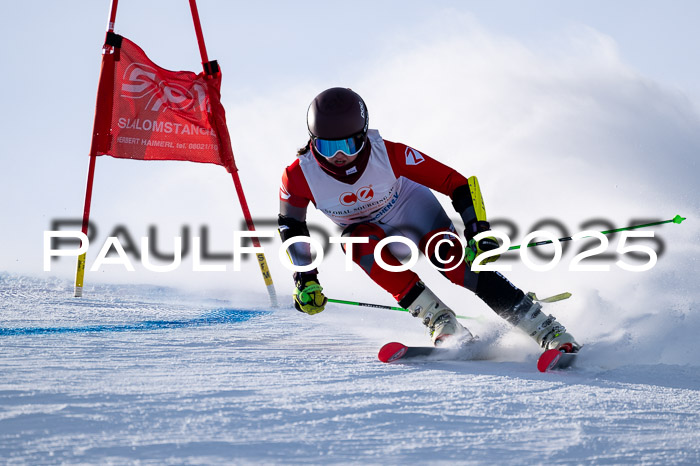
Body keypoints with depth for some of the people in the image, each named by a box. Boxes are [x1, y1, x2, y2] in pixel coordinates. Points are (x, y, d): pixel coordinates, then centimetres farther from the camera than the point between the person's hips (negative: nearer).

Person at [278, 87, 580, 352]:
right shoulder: (299, 176, -28)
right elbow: (290, 225, -7)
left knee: (455, 261, -27)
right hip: (365, 229, 2)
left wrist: (478, 231, -32)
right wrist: (305, 279, -12)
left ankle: (548, 331, -25)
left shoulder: (388, 154, -32)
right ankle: (441, 322, -27)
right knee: (360, 245, -34)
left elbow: (457, 184, -25)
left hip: (412, 209, -2)